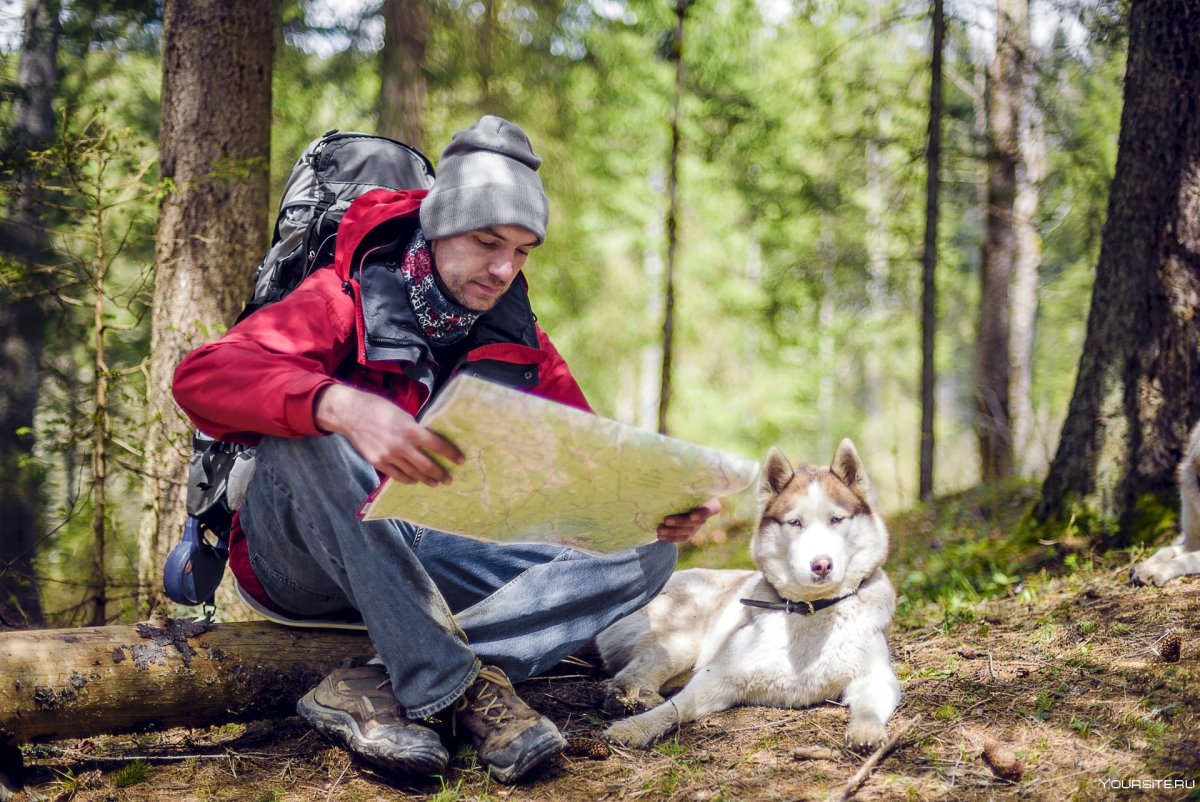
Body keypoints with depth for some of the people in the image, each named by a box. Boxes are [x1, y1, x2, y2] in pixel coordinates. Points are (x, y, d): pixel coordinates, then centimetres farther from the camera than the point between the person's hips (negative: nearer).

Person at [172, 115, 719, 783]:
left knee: (644, 554, -13)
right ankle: (460, 686, -31)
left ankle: (381, 691, -28)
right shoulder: (348, 301, -10)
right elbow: (203, 375, -27)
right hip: (305, 561, -5)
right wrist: (344, 408, -46)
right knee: (310, 433, -36)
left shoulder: (517, 341, 8)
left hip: (433, 559, 5)